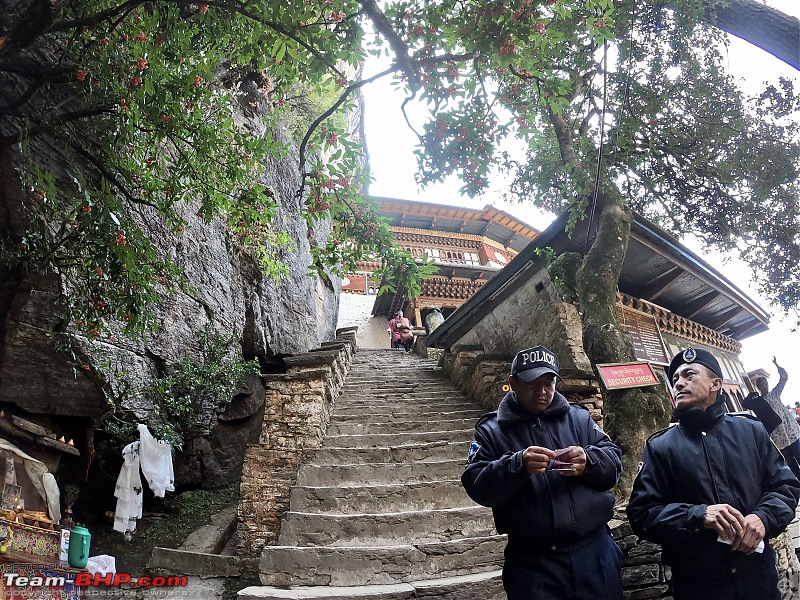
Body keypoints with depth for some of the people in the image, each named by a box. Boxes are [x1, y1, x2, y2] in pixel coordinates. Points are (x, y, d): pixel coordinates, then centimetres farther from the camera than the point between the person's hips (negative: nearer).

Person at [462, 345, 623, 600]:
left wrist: (588, 460, -18)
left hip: (594, 549, 3)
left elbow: (614, 461, 4)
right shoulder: (491, 430, -1)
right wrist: (517, 466, -27)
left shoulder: (579, 417, 8)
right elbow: (476, 485, -10)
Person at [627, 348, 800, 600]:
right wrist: (698, 516, -22)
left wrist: (764, 517, -13)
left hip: (759, 576, 2)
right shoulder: (660, 447, -3)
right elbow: (641, 513, -7)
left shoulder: (751, 429, 5)